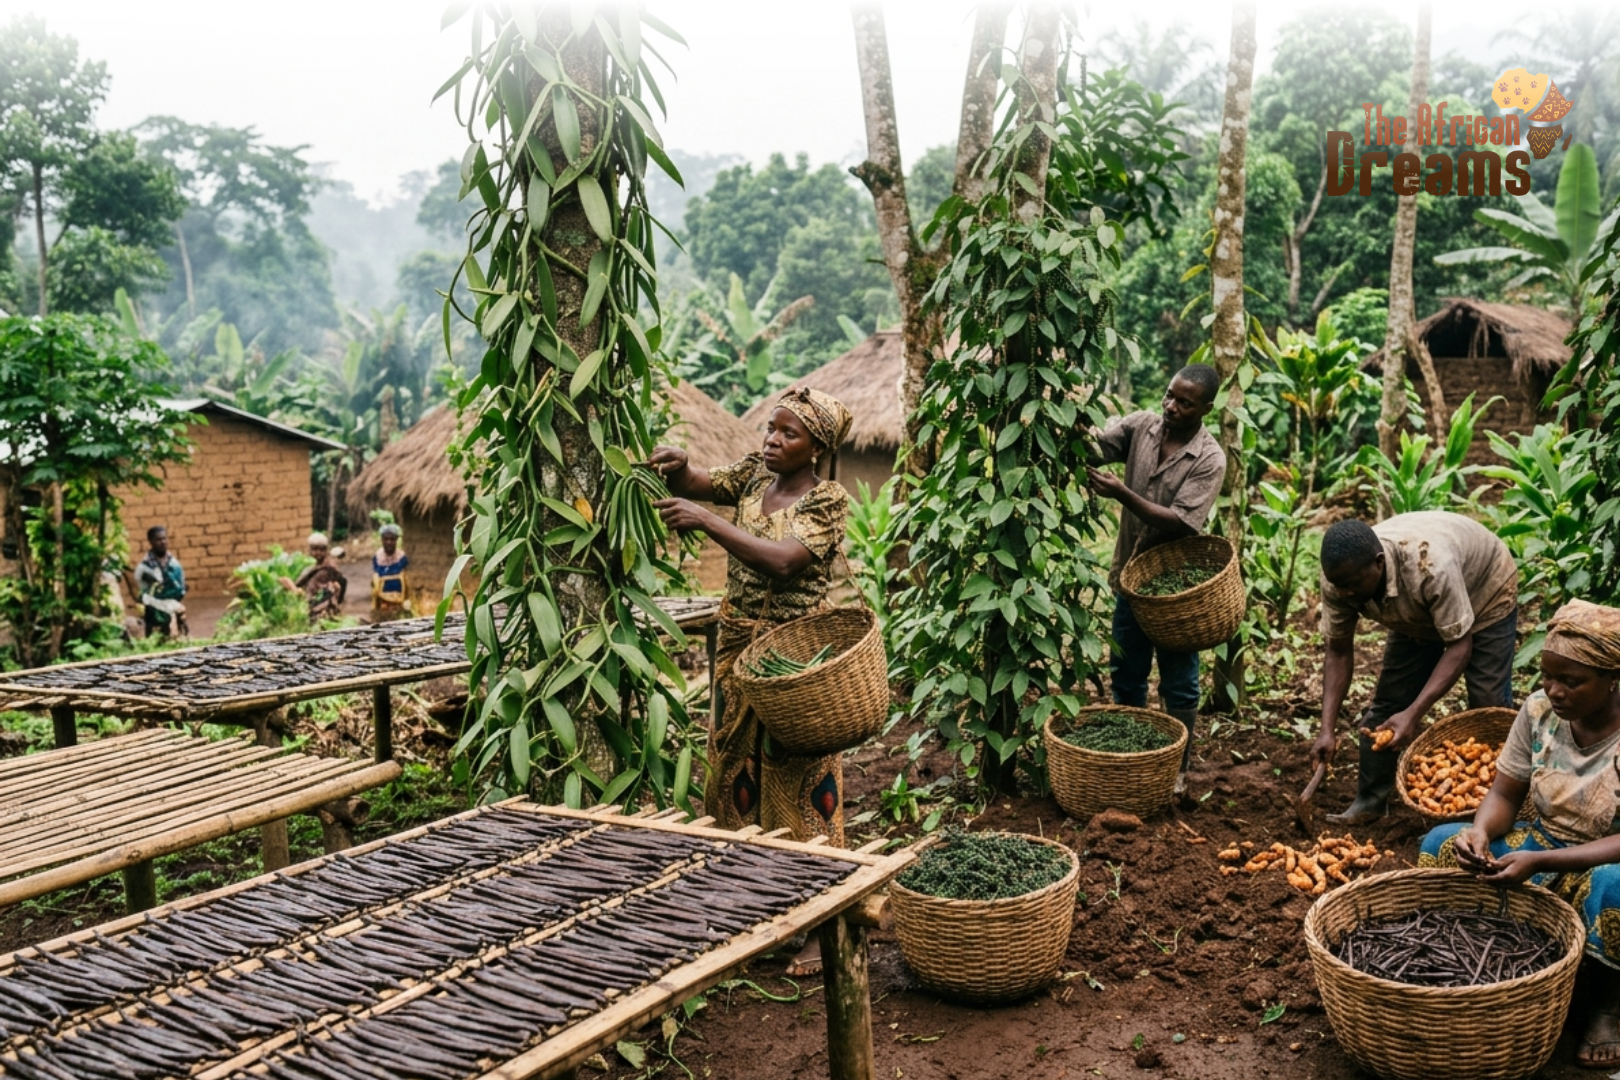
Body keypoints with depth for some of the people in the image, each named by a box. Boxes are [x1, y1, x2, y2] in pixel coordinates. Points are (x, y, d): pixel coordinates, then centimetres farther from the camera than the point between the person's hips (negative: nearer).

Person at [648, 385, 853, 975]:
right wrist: (677, 467, -18)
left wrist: (704, 520, -30)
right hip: (738, 646, 7)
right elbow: (701, 485, 5)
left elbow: (783, 560, -26)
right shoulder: (756, 472, 7)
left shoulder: (827, 500, -13)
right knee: (736, 770, 12)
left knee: (799, 781, -1)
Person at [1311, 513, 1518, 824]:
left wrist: (1414, 714, -43)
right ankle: (1369, 801, 10)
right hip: (1419, 611, 4)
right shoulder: (1340, 575, -29)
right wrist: (1328, 729, -27)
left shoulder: (1431, 566, -45)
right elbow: (1339, 652, -19)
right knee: (1389, 700, 0)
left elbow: (1459, 645, -36)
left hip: (1485, 595, -4)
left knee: (1489, 706, -9)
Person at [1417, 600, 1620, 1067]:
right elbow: (1504, 795, -3)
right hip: (1541, 843, 5)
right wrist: (1480, 831, -25)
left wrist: (1539, 862, -36)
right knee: (1442, 844, -16)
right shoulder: (1539, 710, -9)